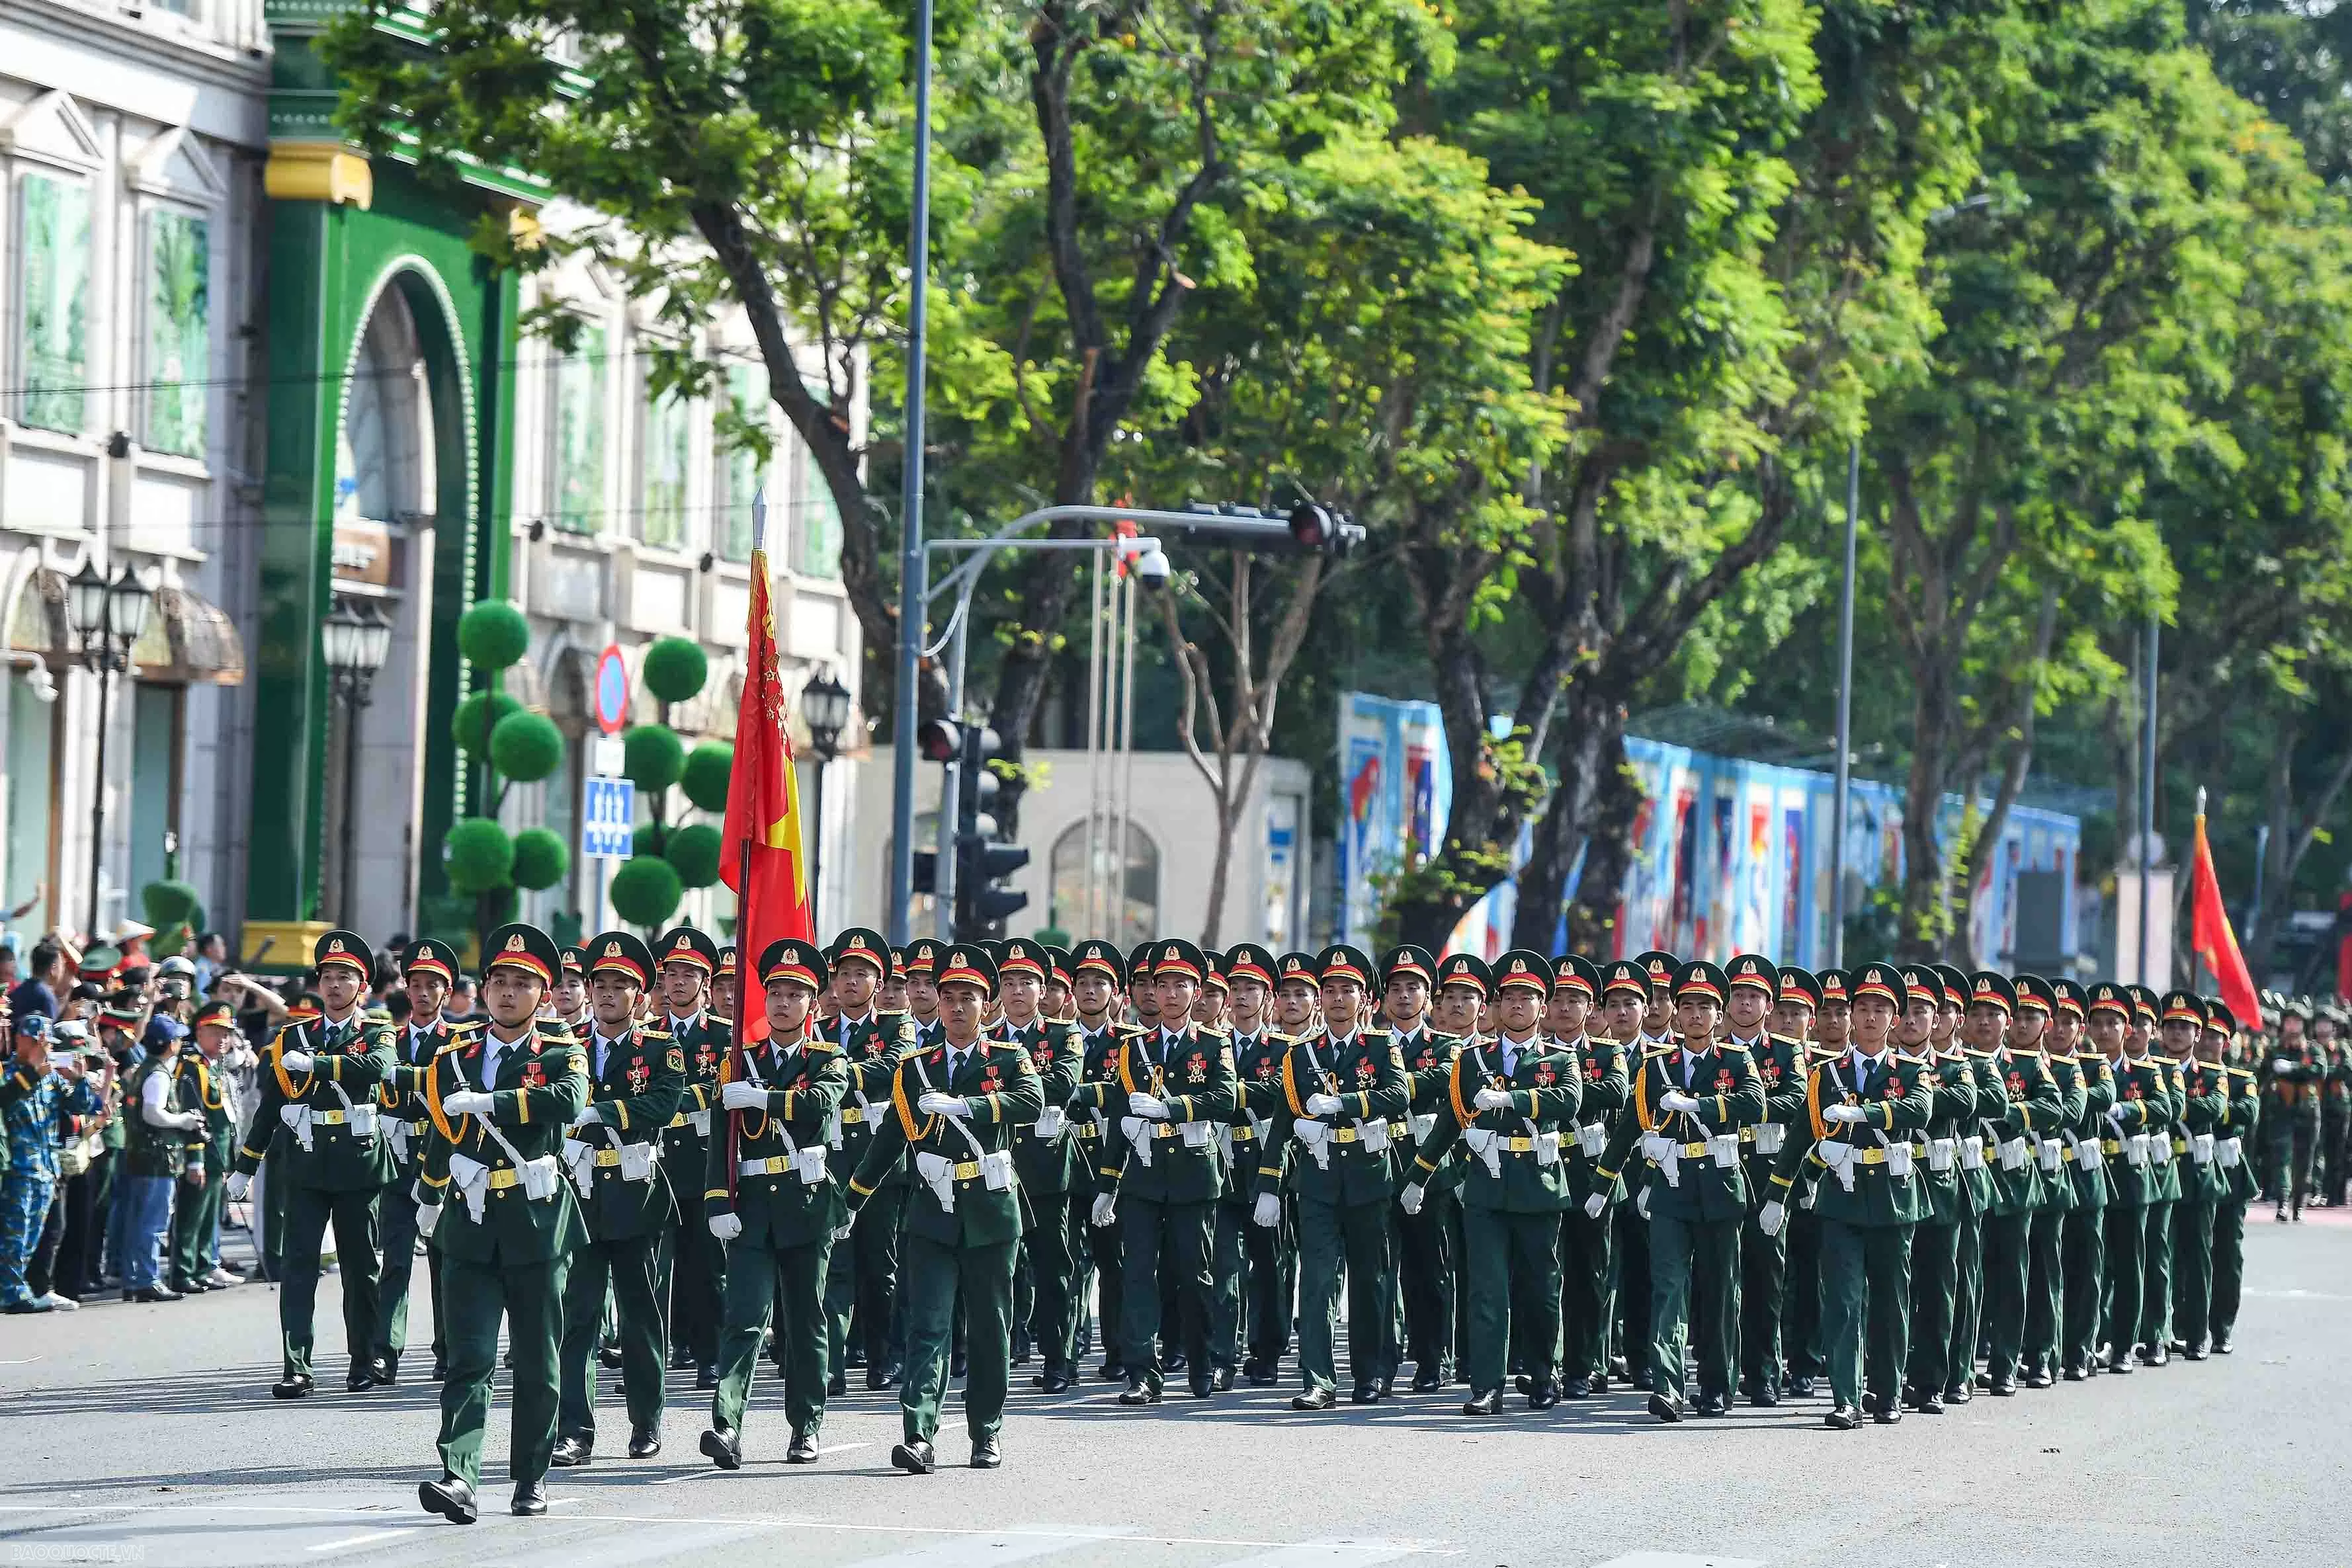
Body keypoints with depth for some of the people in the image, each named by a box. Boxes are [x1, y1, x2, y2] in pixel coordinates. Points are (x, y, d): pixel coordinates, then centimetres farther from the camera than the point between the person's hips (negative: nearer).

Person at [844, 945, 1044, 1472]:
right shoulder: (915, 1068, 10)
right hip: (932, 1217, 1)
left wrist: (961, 1106, -28)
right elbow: (890, 1140, 17)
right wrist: (851, 1201, 18)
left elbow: (1033, 1101, -19)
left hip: (990, 1215, -1)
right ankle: (918, 1437, -20)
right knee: (927, 1328, -10)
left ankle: (987, 1433, 20)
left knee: (989, 1331, 8)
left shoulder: (1008, 1059, 3)